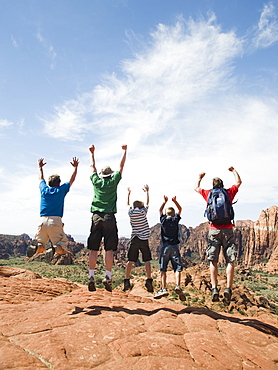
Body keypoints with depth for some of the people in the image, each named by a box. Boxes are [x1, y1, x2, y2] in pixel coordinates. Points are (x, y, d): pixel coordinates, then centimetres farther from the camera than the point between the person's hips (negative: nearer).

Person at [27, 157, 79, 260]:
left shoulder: (44, 189, 13)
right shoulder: (61, 190, 6)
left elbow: (41, 178, 34)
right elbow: (72, 180, 20)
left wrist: (40, 167, 50)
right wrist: (75, 167, 34)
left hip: (43, 221, 3)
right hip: (56, 221, -3)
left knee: (40, 246, 13)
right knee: (62, 245, 3)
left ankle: (35, 247, -20)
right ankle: (53, 249, -29)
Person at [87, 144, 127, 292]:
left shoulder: (96, 181, 9)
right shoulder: (113, 181, 5)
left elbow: (93, 167, 26)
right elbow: (121, 166, 16)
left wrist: (92, 153, 40)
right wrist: (124, 150, 29)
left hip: (96, 217, 2)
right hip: (109, 218, -2)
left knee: (93, 249, 3)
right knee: (109, 249, -1)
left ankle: (91, 277, 0)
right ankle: (108, 277, -5)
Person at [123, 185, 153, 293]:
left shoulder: (131, 213, 5)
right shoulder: (143, 212, -2)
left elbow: (128, 204, 23)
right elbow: (147, 202, 13)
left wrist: (128, 194, 35)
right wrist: (147, 191, 24)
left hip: (134, 240, 3)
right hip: (144, 239, -2)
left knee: (130, 261, 6)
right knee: (147, 260, 1)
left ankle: (127, 281, 4)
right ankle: (149, 280, -7)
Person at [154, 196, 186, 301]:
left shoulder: (163, 220, 9)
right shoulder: (175, 219, 7)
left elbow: (160, 210, 29)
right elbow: (180, 209, 25)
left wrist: (165, 202, 31)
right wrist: (175, 201, 23)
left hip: (165, 247, 1)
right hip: (174, 246, 0)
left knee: (163, 268, 3)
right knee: (178, 267, 1)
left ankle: (163, 288, -3)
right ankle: (178, 286, -15)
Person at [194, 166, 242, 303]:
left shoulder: (208, 194, 7)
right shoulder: (229, 193, 8)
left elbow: (196, 188, 27)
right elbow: (238, 182, 27)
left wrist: (200, 177, 44)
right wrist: (233, 170, 42)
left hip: (214, 230, 0)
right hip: (228, 230, 0)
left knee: (213, 261, 2)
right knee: (230, 261, 2)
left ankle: (214, 289, -6)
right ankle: (228, 289, -8)